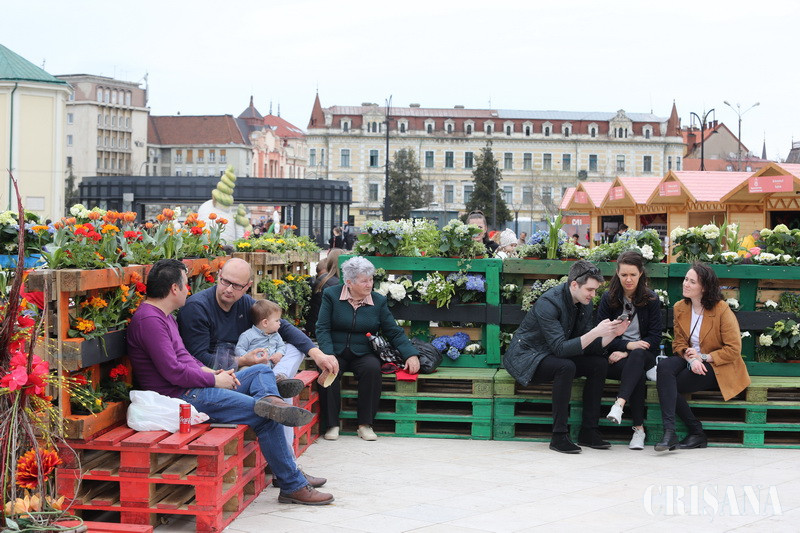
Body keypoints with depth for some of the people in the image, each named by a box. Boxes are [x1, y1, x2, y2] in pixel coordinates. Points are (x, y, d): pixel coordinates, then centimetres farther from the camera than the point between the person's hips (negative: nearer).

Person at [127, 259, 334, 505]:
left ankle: (270, 400, -22)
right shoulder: (149, 320, -16)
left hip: (197, 387, 11)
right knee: (267, 418, -13)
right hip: (182, 398, -11)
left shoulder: (164, 316, 18)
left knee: (262, 371, 14)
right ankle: (293, 486, -6)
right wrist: (214, 380, -10)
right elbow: (173, 371, -22)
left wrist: (213, 373, 7)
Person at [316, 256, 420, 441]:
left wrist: (411, 355, -8)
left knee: (372, 368, -32)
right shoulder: (331, 295, 0)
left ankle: (365, 424, -22)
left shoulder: (379, 301, 6)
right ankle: (331, 424, -21)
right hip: (336, 352, -1)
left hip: (363, 354, 1)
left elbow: (394, 332, 7)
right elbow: (322, 329, -5)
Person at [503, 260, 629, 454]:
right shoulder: (548, 303, -25)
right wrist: (596, 332, -36)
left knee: (600, 364, -9)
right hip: (525, 357, -8)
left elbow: (588, 347, 1)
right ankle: (559, 436, -29)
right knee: (566, 367, -34)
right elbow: (560, 348, -32)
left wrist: (612, 333, -15)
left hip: (552, 356, 8)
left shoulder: (584, 304, 0)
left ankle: (588, 431, -7)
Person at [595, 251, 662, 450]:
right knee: (637, 374, -35)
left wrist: (626, 353, -13)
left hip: (644, 354, 0)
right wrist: (627, 345, -16)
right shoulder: (609, 298, 5)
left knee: (637, 356, -38)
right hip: (615, 357, 0)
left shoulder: (651, 299, 5)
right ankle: (639, 428, -39)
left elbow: (655, 338, 0)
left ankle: (619, 404, -55)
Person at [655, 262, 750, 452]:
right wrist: (691, 358, -16)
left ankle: (696, 434, -17)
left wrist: (704, 357, -17)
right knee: (664, 367, -29)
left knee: (669, 385, -25)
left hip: (718, 367, -6)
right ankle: (669, 431, -31)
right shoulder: (680, 308, 6)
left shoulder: (722, 310, -11)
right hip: (689, 360, 6)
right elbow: (679, 342, 6)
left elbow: (734, 350, -11)